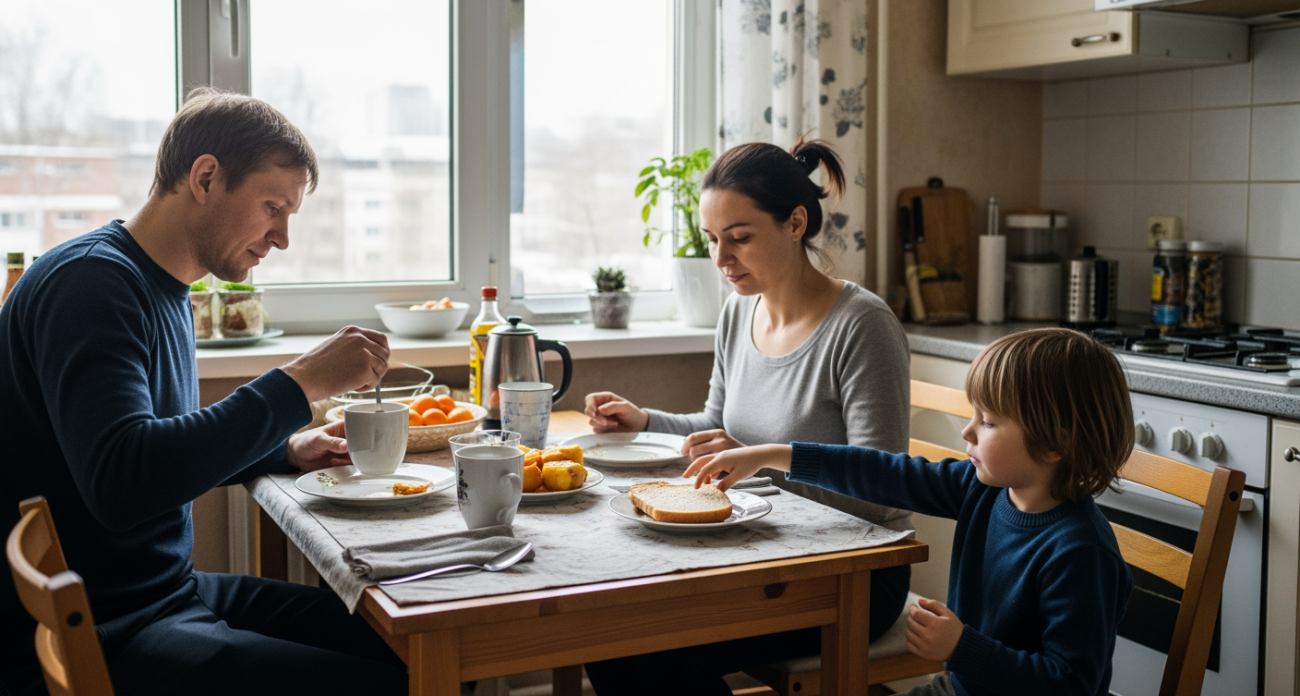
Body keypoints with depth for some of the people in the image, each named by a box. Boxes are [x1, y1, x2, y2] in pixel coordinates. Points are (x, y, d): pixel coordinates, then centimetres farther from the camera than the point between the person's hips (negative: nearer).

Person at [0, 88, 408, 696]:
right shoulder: (89, 281, -17)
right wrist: (302, 383, -28)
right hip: (95, 639, -9)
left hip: (173, 592, 10)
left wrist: (286, 452, 11)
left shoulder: (166, 291, 13)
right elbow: (120, 485, -32)